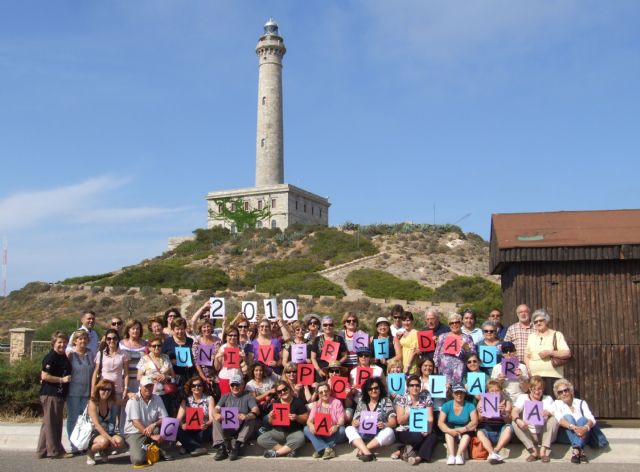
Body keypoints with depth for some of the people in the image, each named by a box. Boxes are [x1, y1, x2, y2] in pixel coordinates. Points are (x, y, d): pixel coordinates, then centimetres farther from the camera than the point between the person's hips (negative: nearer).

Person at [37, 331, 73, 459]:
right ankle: (55, 451, 2)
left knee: (56, 423, 14)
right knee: (51, 422, -3)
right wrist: (62, 379, -18)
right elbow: (44, 376, -20)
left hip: (59, 394, 10)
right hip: (50, 394, -10)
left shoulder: (64, 357, 15)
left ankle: (43, 451, 22)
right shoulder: (51, 357, -13)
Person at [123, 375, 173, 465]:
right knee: (138, 459, -27)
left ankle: (164, 452, -6)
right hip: (134, 433, -4)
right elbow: (136, 423, -21)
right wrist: (152, 436, -28)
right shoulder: (133, 400, -13)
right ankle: (136, 448, 9)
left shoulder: (157, 399, -1)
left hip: (151, 430, 4)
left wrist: (153, 425, -29)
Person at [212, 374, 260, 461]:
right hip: (227, 428, 2)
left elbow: (256, 410, -9)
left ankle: (237, 446, -37)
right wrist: (216, 414, -24)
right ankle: (221, 447, -32)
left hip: (242, 429, -2)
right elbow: (216, 409, 3)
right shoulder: (225, 397, 18)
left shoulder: (248, 396, 9)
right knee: (216, 420, -20)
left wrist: (247, 416, -33)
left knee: (252, 419, -29)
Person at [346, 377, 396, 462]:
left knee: (389, 431, -33)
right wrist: (355, 423, -18)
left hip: (380, 436, -2)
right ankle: (367, 452, -42)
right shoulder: (362, 402, 10)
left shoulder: (386, 401, 3)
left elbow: (393, 422, -4)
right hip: (364, 435, 2)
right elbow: (354, 422, 7)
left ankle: (362, 451, -31)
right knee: (349, 429, -21)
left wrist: (384, 425, -27)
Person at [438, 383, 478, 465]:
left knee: (468, 431, -30)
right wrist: (450, 430, -35)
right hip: (450, 434, 0)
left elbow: (474, 422, -18)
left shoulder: (470, 406, -5)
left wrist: (462, 429, -35)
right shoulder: (447, 405, -4)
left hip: (465, 434, 0)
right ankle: (451, 455, -42)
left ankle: (459, 455, -41)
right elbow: (440, 423, -15)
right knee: (448, 427, -30)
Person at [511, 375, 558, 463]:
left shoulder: (548, 399, 5)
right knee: (515, 423, -24)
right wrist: (518, 420, -40)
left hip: (543, 435, 0)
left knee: (553, 420, -25)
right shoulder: (523, 398, 1)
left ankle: (543, 450, -22)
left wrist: (548, 413, -36)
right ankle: (533, 450, -23)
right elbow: (514, 411, -16)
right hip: (528, 435, 0)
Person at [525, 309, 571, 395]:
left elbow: (567, 353, -4)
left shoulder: (557, 335, 5)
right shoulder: (531, 336, 19)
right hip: (534, 377, 4)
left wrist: (549, 352, -13)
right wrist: (529, 368, 4)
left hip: (552, 376, -4)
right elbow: (527, 355, 21)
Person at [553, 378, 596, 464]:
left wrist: (586, 428, -31)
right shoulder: (556, 404, 7)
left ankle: (576, 451, -44)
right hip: (565, 437, -1)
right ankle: (580, 450, -44)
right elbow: (559, 419, -14)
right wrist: (574, 427, -34)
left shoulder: (581, 403, 10)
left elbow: (592, 419, -6)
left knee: (583, 419, -27)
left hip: (582, 436, 1)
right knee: (568, 416, -27)